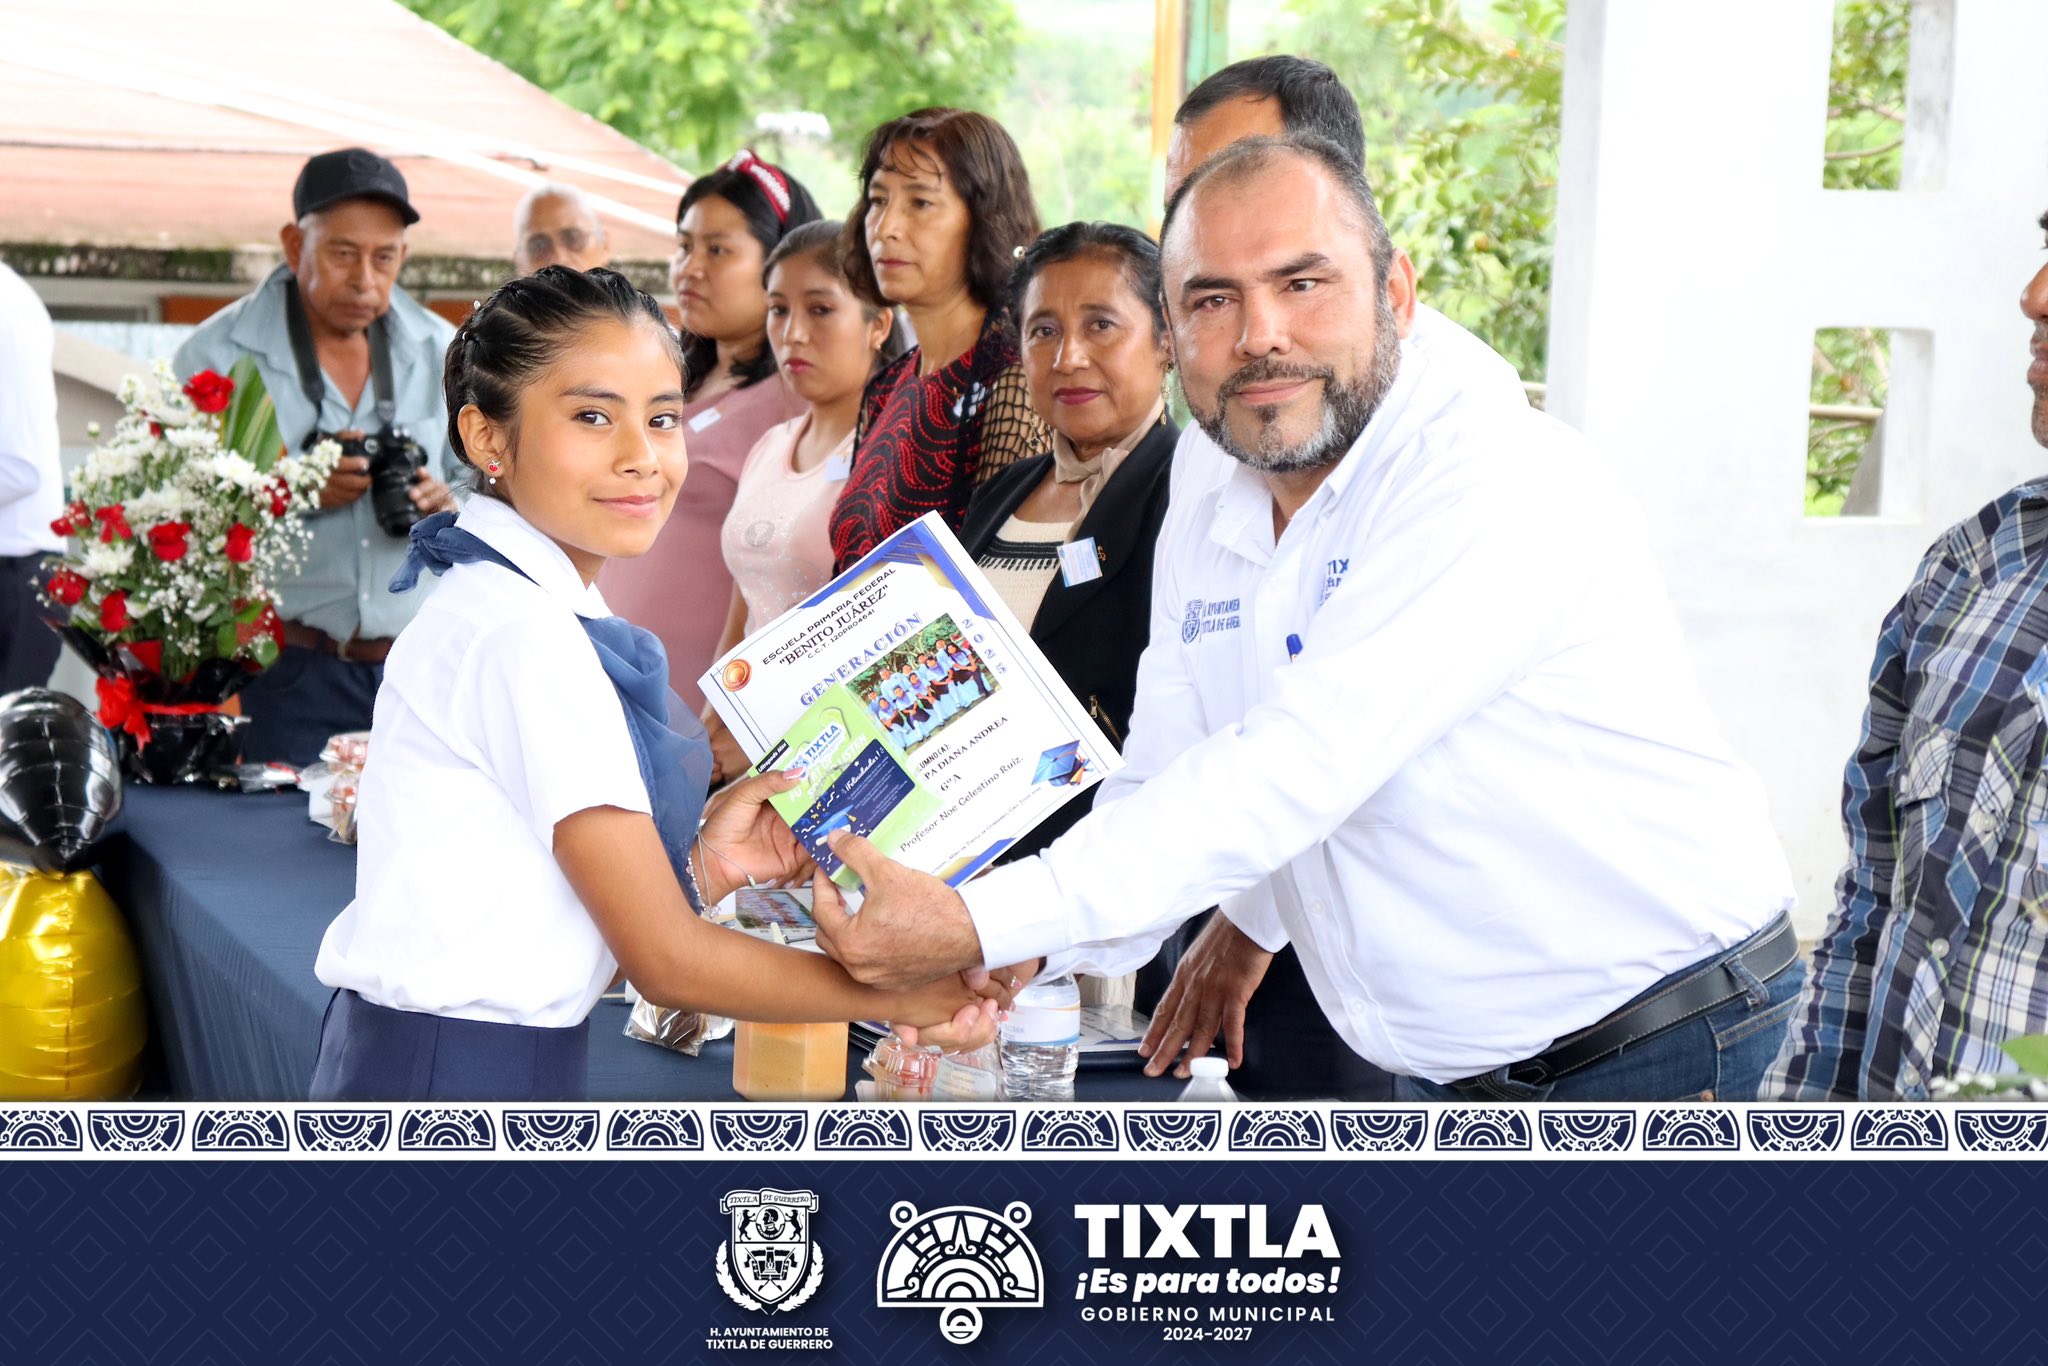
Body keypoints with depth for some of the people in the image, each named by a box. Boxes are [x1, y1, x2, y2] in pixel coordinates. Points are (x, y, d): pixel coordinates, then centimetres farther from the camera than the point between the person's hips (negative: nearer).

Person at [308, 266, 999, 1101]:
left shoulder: (489, 608, 9)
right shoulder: (524, 632, -18)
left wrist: (703, 868, -5)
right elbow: (667, 961, -16)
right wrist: (910, 997, -9)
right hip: (455, 1074, -9)